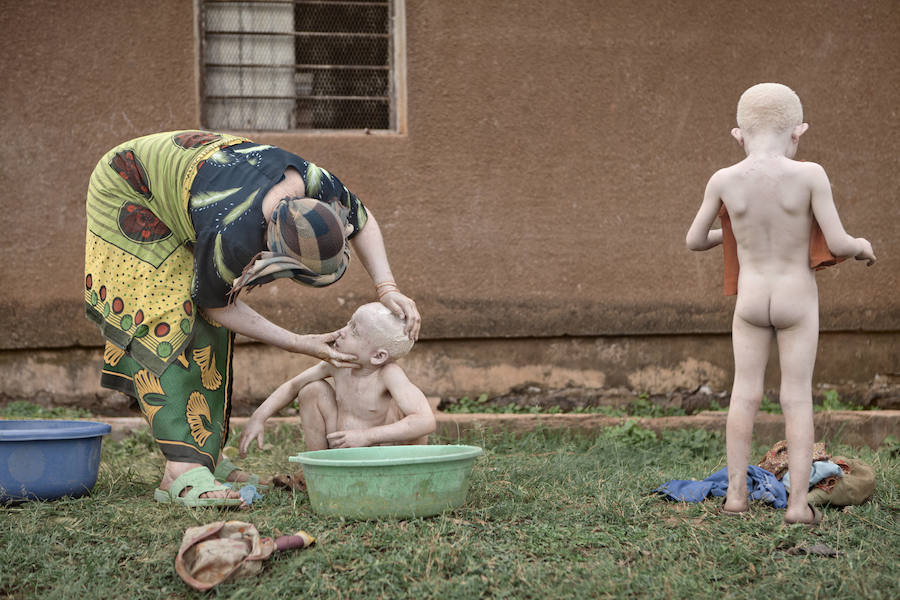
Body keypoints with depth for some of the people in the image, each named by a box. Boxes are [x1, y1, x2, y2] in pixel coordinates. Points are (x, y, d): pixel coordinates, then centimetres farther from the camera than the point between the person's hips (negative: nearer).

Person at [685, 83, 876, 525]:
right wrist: (862, 247, 8)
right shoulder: (809, 175, -16)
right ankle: (798, 503, 2)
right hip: (798, 303, -2)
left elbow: (694, 241, 2)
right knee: (797, 397, 4)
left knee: (745, 394, 11)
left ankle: (736, 493, 14)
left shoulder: (724, 180, -10)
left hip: (750, 302, 2)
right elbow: (838, 243, -15)